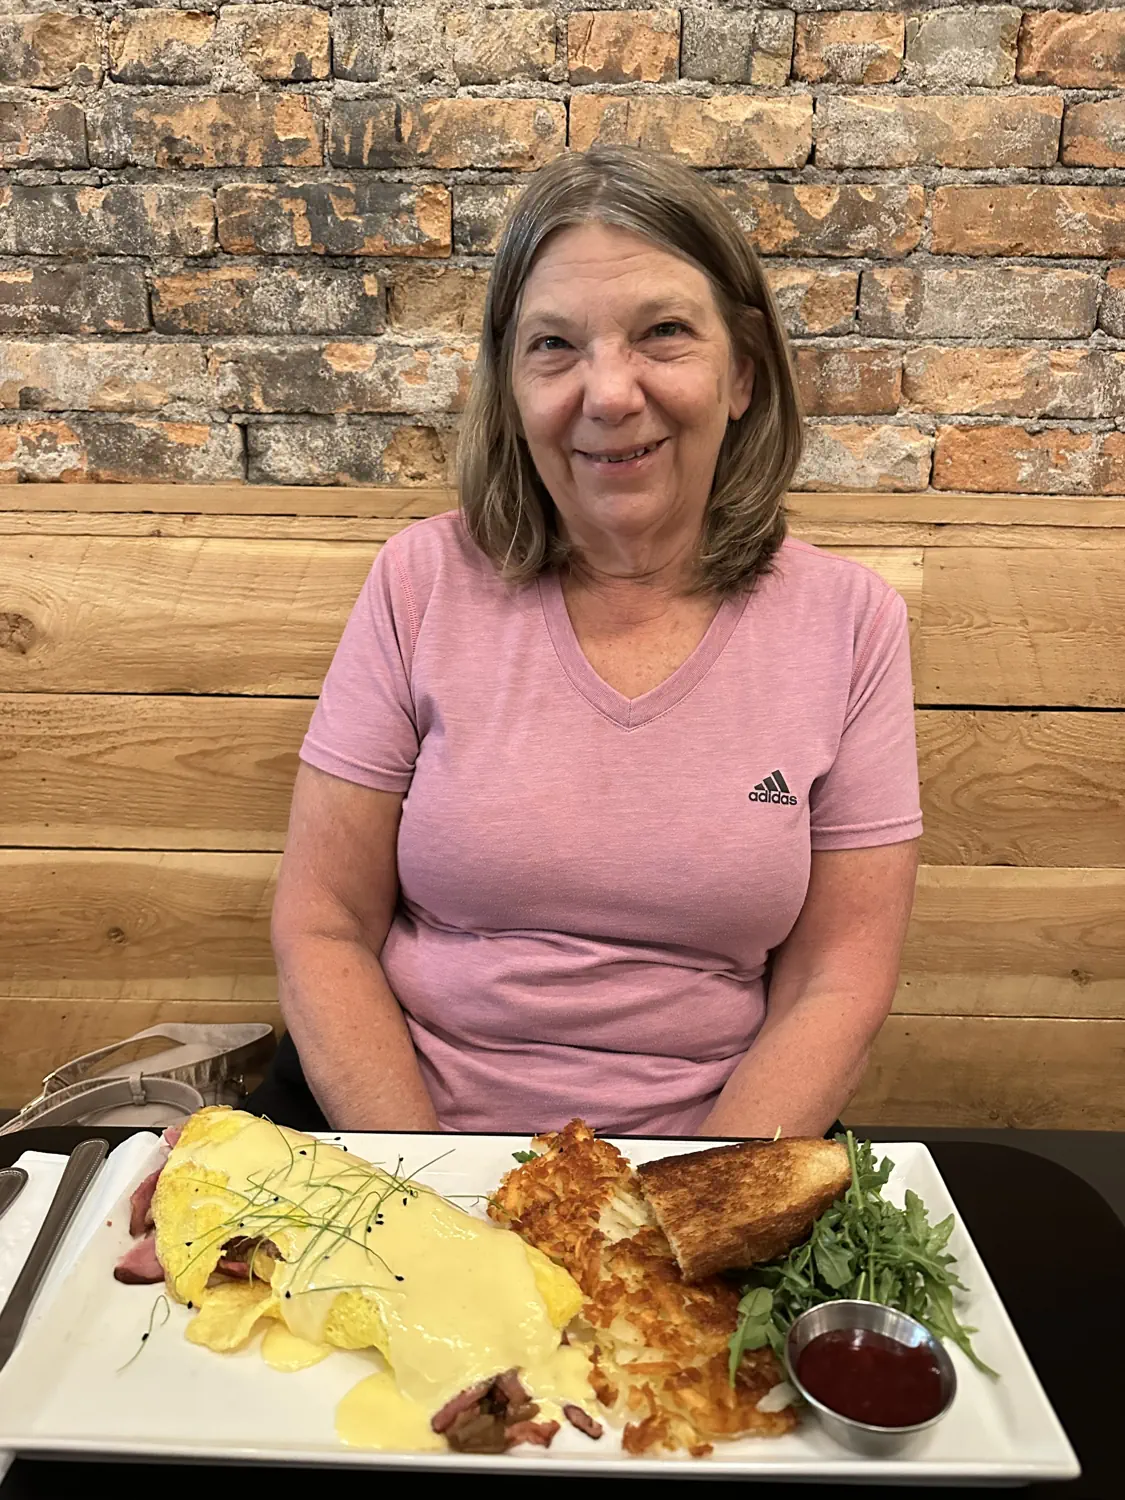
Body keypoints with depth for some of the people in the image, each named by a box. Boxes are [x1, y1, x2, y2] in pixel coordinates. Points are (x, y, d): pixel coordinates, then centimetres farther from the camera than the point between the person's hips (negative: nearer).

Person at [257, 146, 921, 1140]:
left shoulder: (851, 623, -3)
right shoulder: (424, 583, -3)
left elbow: (836, 990, -2)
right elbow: (321, 930, -2)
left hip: (716, 1141, 1)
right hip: (411, 1121, 0)